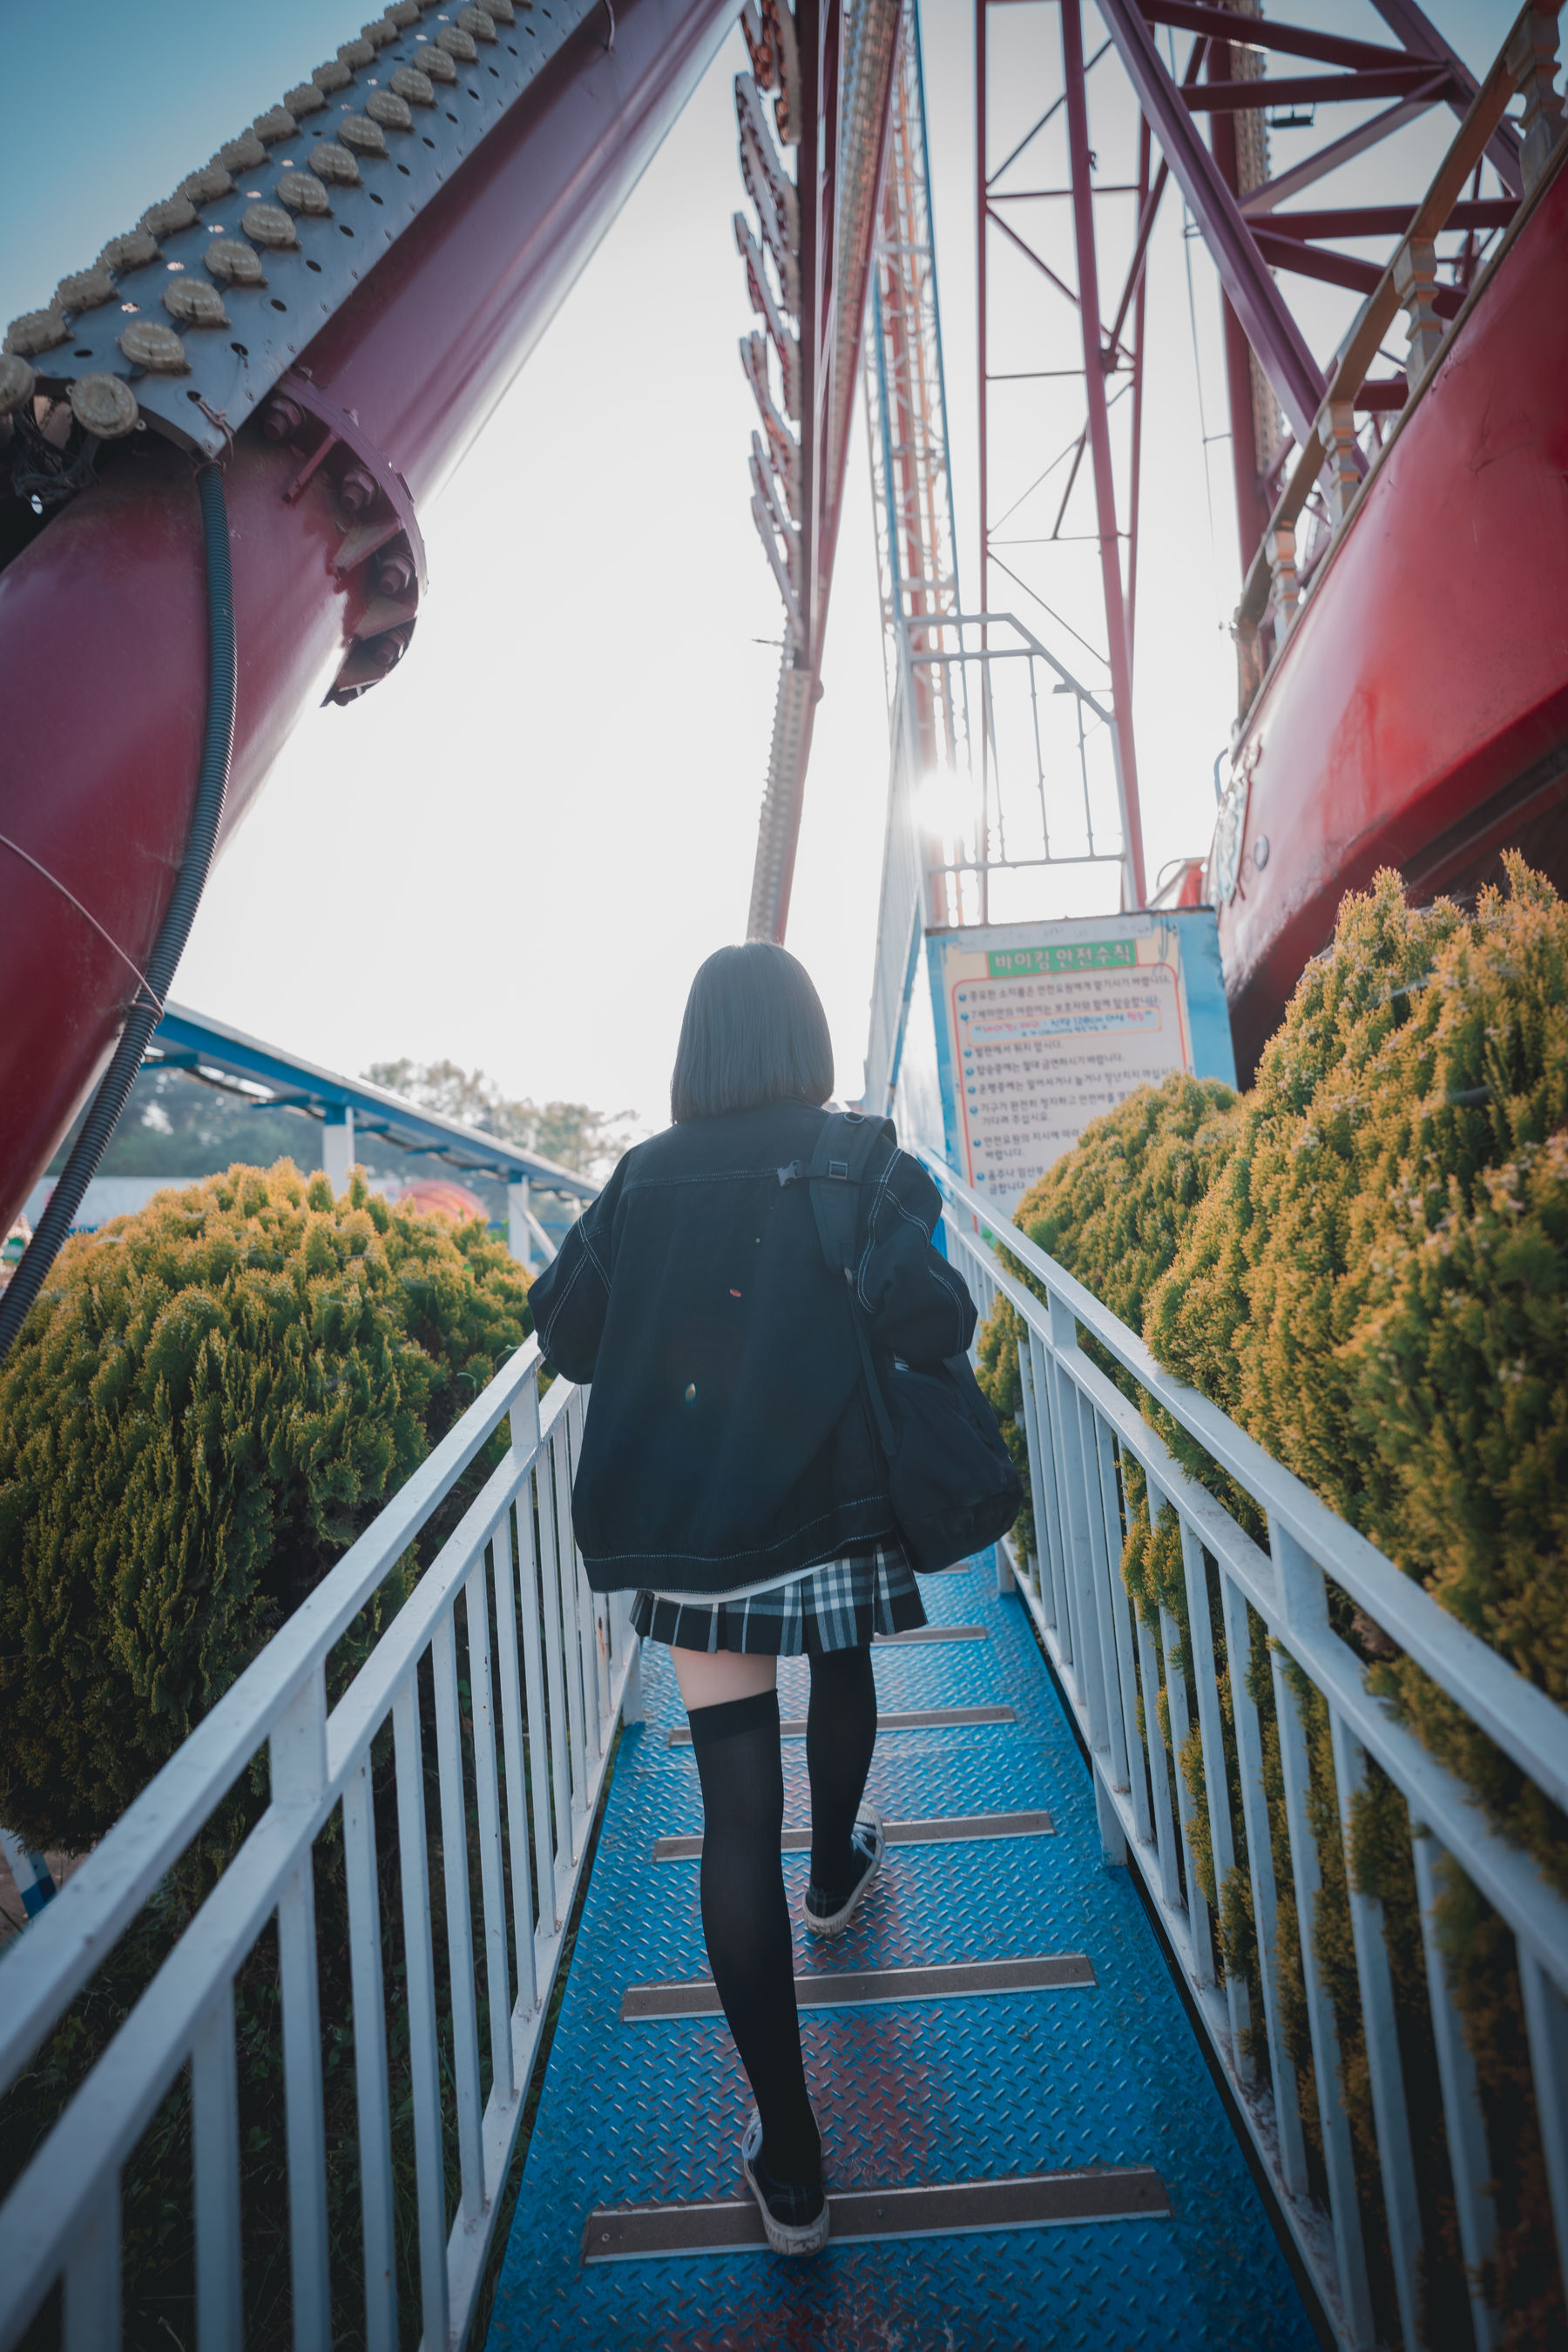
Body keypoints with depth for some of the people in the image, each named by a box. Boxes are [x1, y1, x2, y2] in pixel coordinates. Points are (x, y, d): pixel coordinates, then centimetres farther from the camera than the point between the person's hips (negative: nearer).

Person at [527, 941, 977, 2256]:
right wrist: (943, 1321, 0)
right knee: (842, 1666, 32)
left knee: (738, 1802, 5)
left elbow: (566, 1333, 3)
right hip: (833, 1506, 0)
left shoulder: (646, 1176, -2)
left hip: (686, 1530, 1)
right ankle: (835, 1874, 59)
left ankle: (791, 2162, 15)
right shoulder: (864, 1162, -9)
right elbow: (923, 1320, -22)